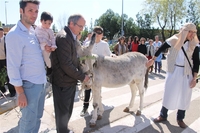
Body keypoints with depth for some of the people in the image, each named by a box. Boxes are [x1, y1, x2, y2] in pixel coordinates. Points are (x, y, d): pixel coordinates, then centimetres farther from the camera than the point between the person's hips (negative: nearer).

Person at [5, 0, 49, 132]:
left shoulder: (33, 32, 9)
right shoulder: (14, 35, -16)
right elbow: (13, 66, -17)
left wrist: (46, 49, 0)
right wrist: (20, 92, -16)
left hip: (41, 82, 8)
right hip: (29, 85, -8)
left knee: (37, 117, 21)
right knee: (29, 120, 8)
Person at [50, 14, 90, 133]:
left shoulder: (71, 36, 10)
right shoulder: (63, 37, -22)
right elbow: (66, 64, -27)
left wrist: (81, 72, 7)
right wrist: (82, 77, -16)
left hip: (70, 80, 10)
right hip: (63, 81, -10)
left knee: (68, 110, 23)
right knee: (63, 111, 10)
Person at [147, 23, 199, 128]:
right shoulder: (174, 40, -7)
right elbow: (161, 49, 4)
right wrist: (152, 60, 11)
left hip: (186, 72, 2)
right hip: (173, 71, -1)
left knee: (184, 95, 7)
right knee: (169, 93, 6)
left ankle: (180, 118, 26)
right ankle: (163, 115, 23)